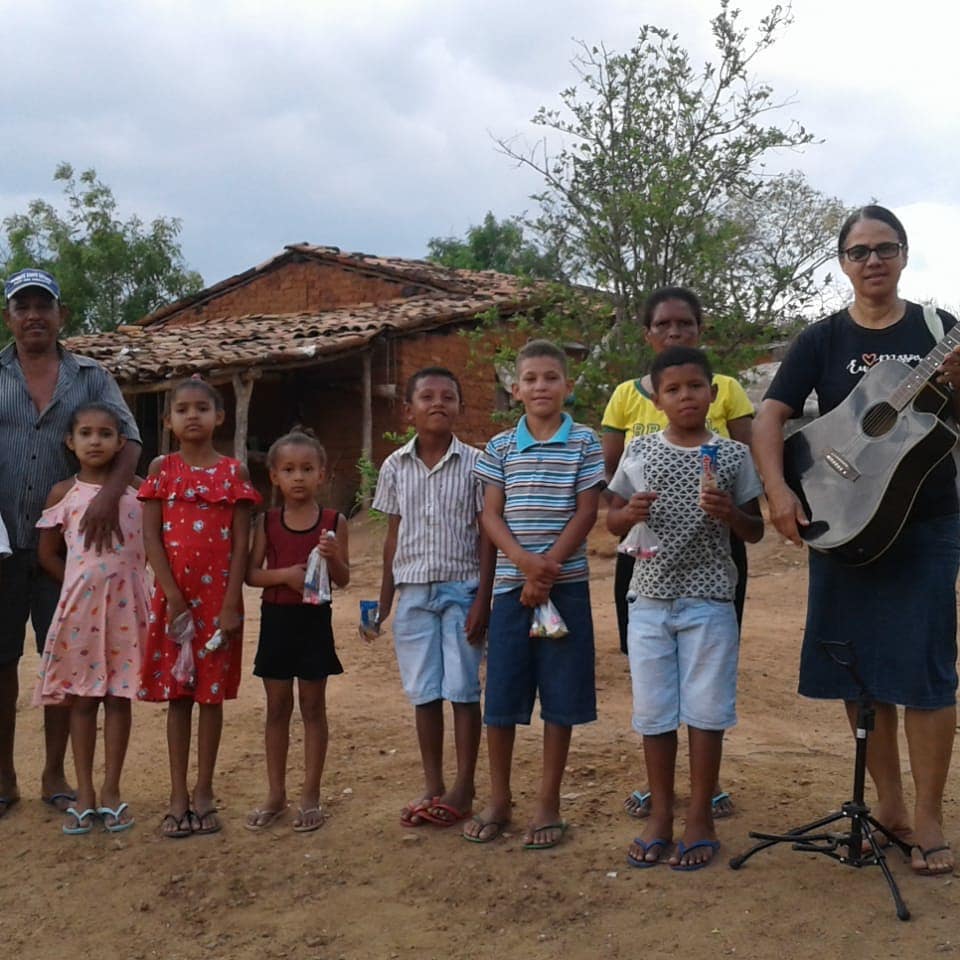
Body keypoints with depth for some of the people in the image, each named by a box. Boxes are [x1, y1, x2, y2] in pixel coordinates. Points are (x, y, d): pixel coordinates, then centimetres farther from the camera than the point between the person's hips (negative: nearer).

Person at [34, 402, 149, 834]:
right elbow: (47, 553, 5)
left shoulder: (136, 493, 3)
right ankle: (84, 794, 15)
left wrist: (119, 582, -6)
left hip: (125, 607, 0)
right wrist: (84, 583, -1)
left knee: (119, 697, 6)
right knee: (82, 699, 7)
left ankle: (111, 791, 16)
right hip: (80, 606, 0)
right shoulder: (63, 493, 2)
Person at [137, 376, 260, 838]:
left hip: (218, 596, 0)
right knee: (176, 694, 6)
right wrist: (174, 597, -11)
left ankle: (204, 793, 16)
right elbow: (151, 537, -3)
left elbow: (241, 543, -2)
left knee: (212, 693, 6)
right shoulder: (162, 469, 2)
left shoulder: (233, 471, 0)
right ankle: (178, 796, 14)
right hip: (173, 596, 1)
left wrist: (231, 603, -9)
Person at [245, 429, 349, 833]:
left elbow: (344, 578, -2)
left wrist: (333, 557, -22)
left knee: (313, 706, 6)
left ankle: (311, 795, 16)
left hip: (314, 619, -1)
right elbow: (252, 573, -1)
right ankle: (275, 793, 21)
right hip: (276, 617, 2)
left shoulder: (333, 522, -2)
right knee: (277, 707, 10)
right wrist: (287, 574, -18)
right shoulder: (267, 522, 1)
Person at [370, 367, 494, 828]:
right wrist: (384, 601, 9)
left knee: (463, 691, 3)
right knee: (424, 693, 8)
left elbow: (487, 535, -3)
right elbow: (393, 536, 10)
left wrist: (482, 599, -8)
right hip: (413, 592, 3)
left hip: (461, 590, -2)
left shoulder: (474, 463, -4)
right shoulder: (395, 467, 4)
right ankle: (432, 786, 20)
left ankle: (464, 788, 15)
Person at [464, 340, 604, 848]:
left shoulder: (584, 442, 1)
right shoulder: (500, 446, 7)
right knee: (500, 696, 5)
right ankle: (498, 800, 20)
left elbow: (585, 513, -4)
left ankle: (548, 803, 16)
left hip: (566, 585, -2)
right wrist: (526, 561, -15)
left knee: (560, 696, 3)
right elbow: (491, 514, 2)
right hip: (511, 583, 2)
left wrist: (548, 569, -12)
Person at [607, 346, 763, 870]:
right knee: (653, 711, 8)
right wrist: (630, 513, -12)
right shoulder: (639, 452, 3)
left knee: (705, 710, 3)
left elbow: (756, 532, 5)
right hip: (650, 599, 2)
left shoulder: (733, 455, 0)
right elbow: (611, 520, 11)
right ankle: (661, 815, 22)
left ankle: (701, 817, 18)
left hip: (708, 600, -2)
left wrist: (730, 514, -16)